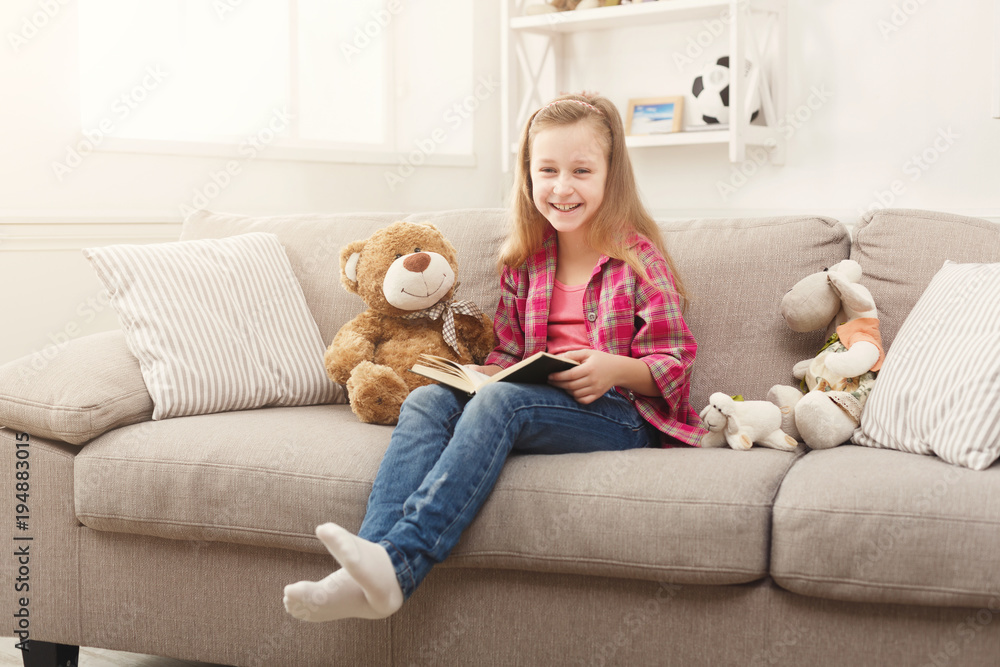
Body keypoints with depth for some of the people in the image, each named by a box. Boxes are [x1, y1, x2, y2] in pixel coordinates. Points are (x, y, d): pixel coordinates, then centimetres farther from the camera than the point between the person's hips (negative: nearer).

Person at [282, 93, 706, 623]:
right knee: (427, 400, -21)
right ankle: (363, 577, -38)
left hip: (620, 414, -5)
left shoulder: (637, 258, 0)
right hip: (535, 399, 6)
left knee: (498, 401, -33)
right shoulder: (524, 261, 15)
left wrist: (614, 368, -22)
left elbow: (674, 364, -3)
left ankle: (398, 561, -42)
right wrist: (483, 373, -3)